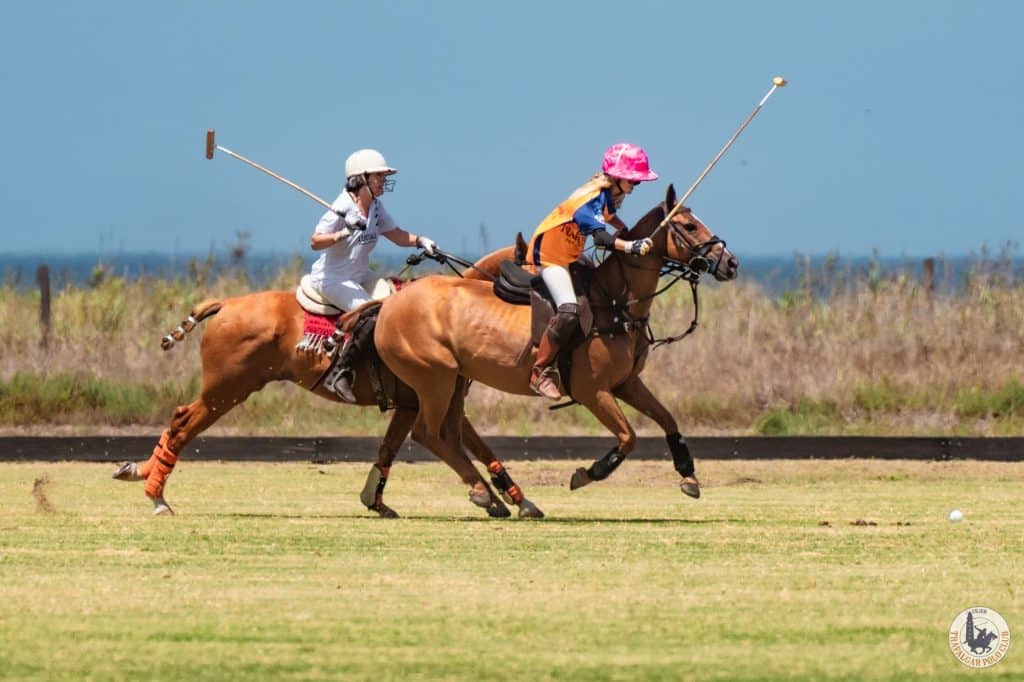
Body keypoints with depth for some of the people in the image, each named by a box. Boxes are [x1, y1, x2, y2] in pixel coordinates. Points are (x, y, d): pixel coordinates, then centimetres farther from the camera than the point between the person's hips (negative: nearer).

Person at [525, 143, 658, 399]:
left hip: (570, 255, 10)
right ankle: (541, 372, -19)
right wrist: (631, 246, -54)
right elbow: (600, 236, -41)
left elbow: (610, 216, 25)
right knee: (568, 310, -27)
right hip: (548, 254, -10)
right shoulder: (592, 199, -28)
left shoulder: (609, 193, 1)